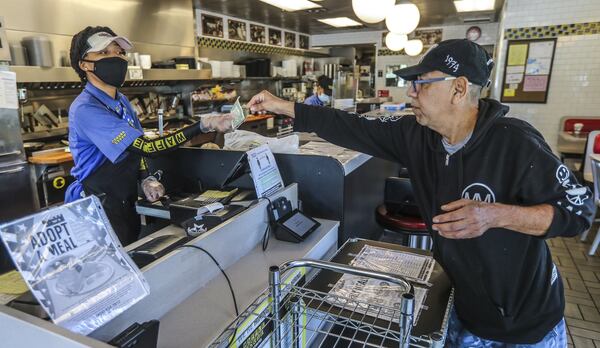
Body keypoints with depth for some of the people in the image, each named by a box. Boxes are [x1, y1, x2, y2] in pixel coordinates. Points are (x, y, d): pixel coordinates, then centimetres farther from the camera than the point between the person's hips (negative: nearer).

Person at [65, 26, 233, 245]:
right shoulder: (85, 109, -23)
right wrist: (204, 126, -37)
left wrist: (147, 179, -8)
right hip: (99, 210, -8)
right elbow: (147, 147, -32)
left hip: (127, 203, 8)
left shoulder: (121, 101, 5)